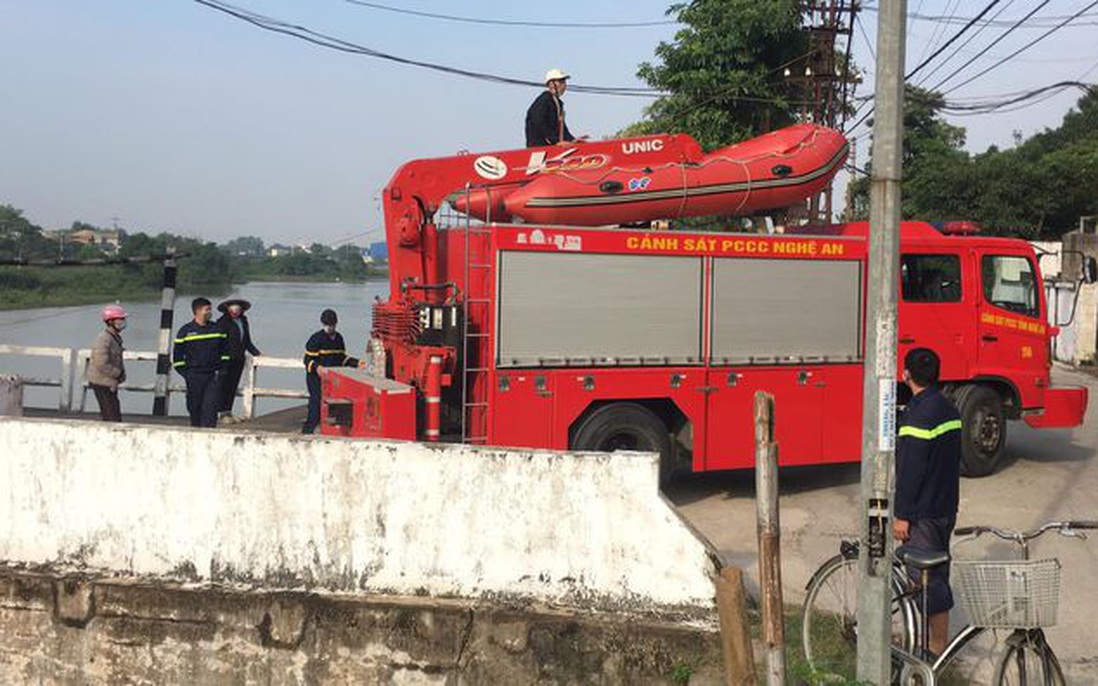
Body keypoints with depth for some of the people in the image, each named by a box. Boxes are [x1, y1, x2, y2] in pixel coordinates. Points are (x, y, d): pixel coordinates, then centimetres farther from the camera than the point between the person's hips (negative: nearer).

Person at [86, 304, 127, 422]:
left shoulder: (116, 337, 9)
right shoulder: (104, 340, -21)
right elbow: (102, 365, -28)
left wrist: (122, 373, 6)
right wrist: (118, 374, -17)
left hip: (110, 383, 10)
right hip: (102, 383, -10)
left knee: (107, 416, 17)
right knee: (114, 416, -8)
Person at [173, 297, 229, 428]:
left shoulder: (217, 329, 8)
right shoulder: (185, 331, 0)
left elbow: (225, 351, 15)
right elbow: (177, 355, 4)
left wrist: (221, 370, 5)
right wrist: (185, 373, -3)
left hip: (213, 375, 1)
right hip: (194, 377, -1)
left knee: (210, 406, -9)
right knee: (194, 407, 7)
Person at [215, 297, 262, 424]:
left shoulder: (243, 322, 14)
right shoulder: (223, 322, -6)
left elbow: (247, 342, 22)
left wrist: (257, 353, 16)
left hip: (239, 360, 6)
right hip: (226, 359, -6)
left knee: (233, 386, 9)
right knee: (224, 386, -3)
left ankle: (228, 411, 15)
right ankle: (223, 413, 2)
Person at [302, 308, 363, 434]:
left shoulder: (338, 338, 13)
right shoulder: (316, 338, -8)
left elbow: (342, 358, 21)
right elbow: (308, 359, -9)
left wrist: (356, 363, 9)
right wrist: (316, 367, -28)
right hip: (316, 378, -6)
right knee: (317, 404, -11)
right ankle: (307, 431, -4)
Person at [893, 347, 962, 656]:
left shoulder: (918, 414, -20)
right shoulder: (949, 409, 9)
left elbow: (910, 470, -21)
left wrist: (902, 515, -16)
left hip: (923, 512, -9)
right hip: (946, 508, 9)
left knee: (927, 578, -2)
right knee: (937, 574, 16)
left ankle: (938, 647, 5)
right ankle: (938, 641, 26)